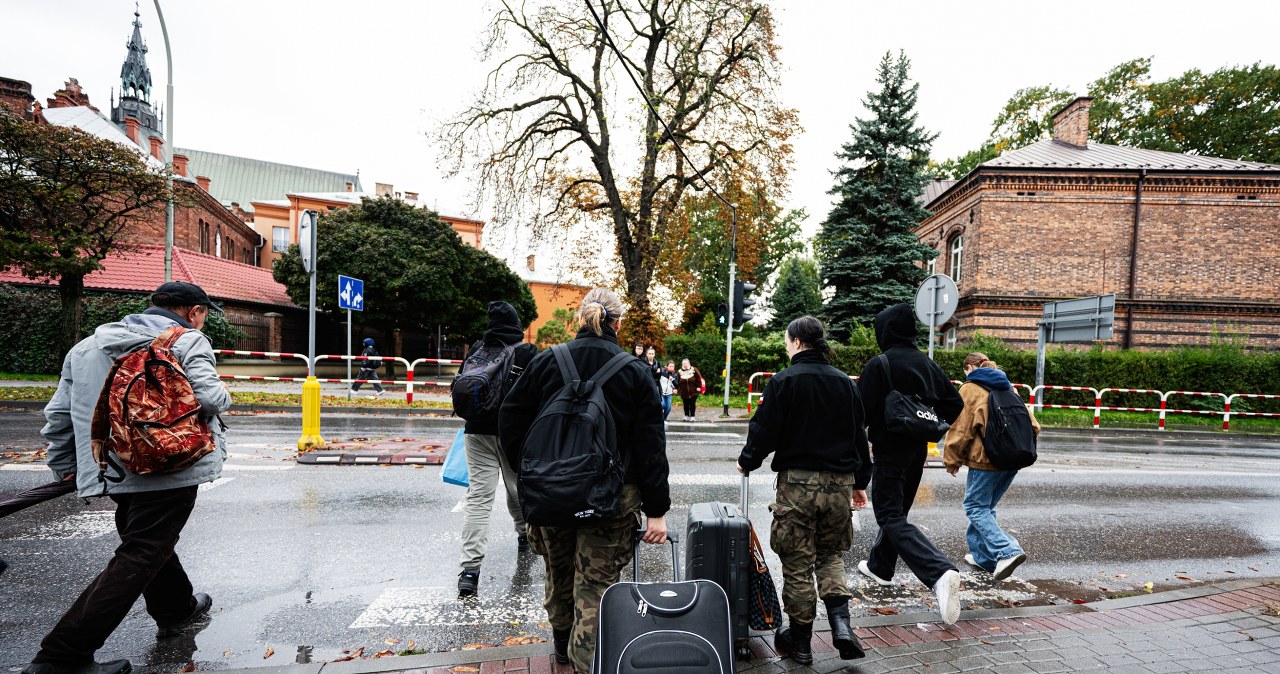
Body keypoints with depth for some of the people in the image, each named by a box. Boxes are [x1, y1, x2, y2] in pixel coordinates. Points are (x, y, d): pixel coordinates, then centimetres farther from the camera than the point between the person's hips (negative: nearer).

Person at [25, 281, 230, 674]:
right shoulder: (188, 340, -7)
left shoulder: (86, 347, 14)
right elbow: (209, 398, -20)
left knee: (144, 541, 25)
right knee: (138, 559, 0)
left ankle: (176, 611, 42)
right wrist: (223, 394, 3)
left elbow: (58, 414, 16)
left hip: (113, 473, 8)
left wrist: (64, 466, 25)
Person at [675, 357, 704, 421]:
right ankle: (686, 416, 21)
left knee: (692, 404, -1)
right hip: (684, 392, 2)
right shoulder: (679, 372, 0)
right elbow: (677, 381, 2)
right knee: (686, 404, 8)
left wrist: (699, 387, -5)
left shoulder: (694, 370, -4)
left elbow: (699, 378, -1)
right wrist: (676, 388, -6)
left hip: (693, 392, -2)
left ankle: (692, 416, 8)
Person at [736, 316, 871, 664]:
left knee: (798, 564, 7)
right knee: (831, 554, 21)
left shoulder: (784, 381, -9)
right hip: (839, 482, 5)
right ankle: (841, 622, 5)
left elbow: (764, 429, -9)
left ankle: (799, 640, 19)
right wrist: (860, 482, 22)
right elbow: (860, 435, 13)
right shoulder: (845, 382, 8)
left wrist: (747, 461, 9)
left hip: (797, 481, -5)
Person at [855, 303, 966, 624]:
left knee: (892, 517, -5)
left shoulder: (879, 364, -15)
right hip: (918, 450, 8)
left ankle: (940, 573, -23)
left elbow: (861, 410, -19)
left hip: (889, 450, -8)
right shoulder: (927, 363, 7)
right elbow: (955, 405, 8)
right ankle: (879, 565, 37)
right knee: (897, 510, 21)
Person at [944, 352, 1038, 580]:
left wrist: (952, 460, -2)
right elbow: (1030, 424, 15)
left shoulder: (970, 389, -3)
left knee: (975, 506, 1)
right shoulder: (1007, 387, 16)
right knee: (986, 506, 17)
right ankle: (983, 555, 21)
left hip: (986, 458, -7)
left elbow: (960, 428, -8)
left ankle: (1007, 551, -14)